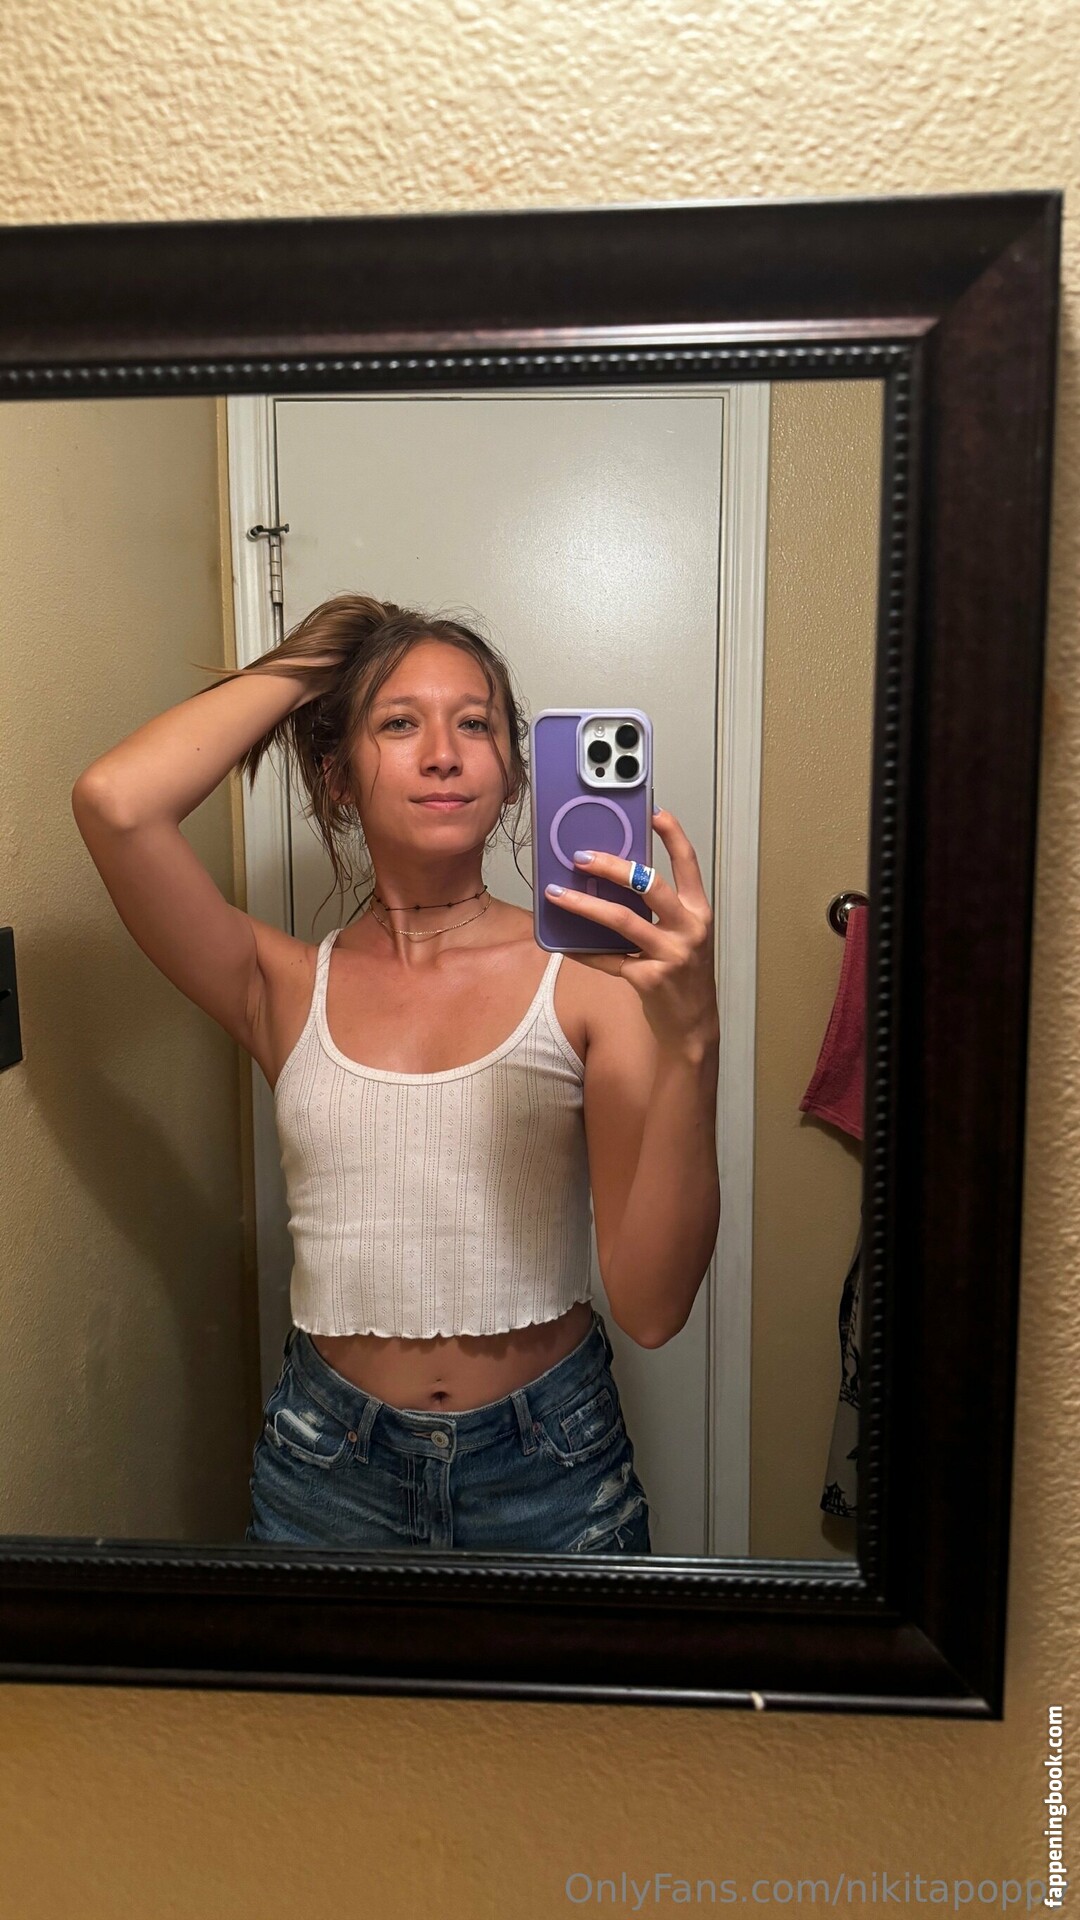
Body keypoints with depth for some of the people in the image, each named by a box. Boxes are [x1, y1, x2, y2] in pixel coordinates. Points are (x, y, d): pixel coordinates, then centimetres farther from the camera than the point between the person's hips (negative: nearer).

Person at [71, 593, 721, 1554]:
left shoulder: (589, 973, -11)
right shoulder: (288, 987, -5)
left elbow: (651, 1307, -16)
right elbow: (114, 800, -21)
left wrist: (690, 1041, -31)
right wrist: (309, 663, -7)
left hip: (550, 1469, 0)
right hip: (330, 1465, 1)